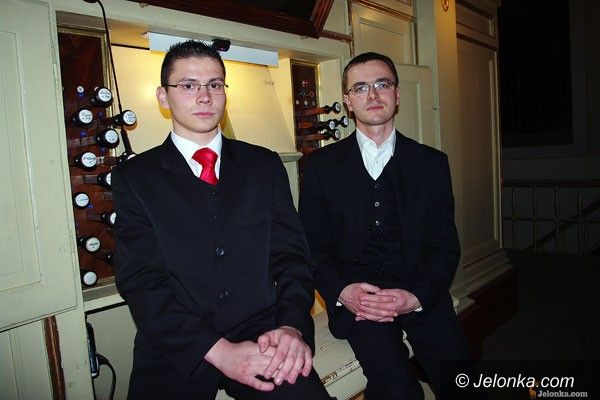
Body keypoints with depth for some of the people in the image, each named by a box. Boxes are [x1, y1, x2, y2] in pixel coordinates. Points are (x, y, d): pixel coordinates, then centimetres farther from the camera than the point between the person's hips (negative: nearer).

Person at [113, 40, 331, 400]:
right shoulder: (134, 177, 3)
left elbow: (292, 255, 4)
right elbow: (141, 281, -5)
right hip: (176, 354, 0)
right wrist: (216, 350, -17)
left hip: (263, 340, 1)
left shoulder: (265, 165, 9)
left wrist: (292, 326, -15)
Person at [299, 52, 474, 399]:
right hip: (355, 299, -1)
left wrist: (416, 296, -12)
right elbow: (313, 245, 4)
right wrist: (343, 291, -14)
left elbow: (445, 247, 5)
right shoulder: (321, 164, 7)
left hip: (421, 295, 2)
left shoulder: (432, 163, 10)